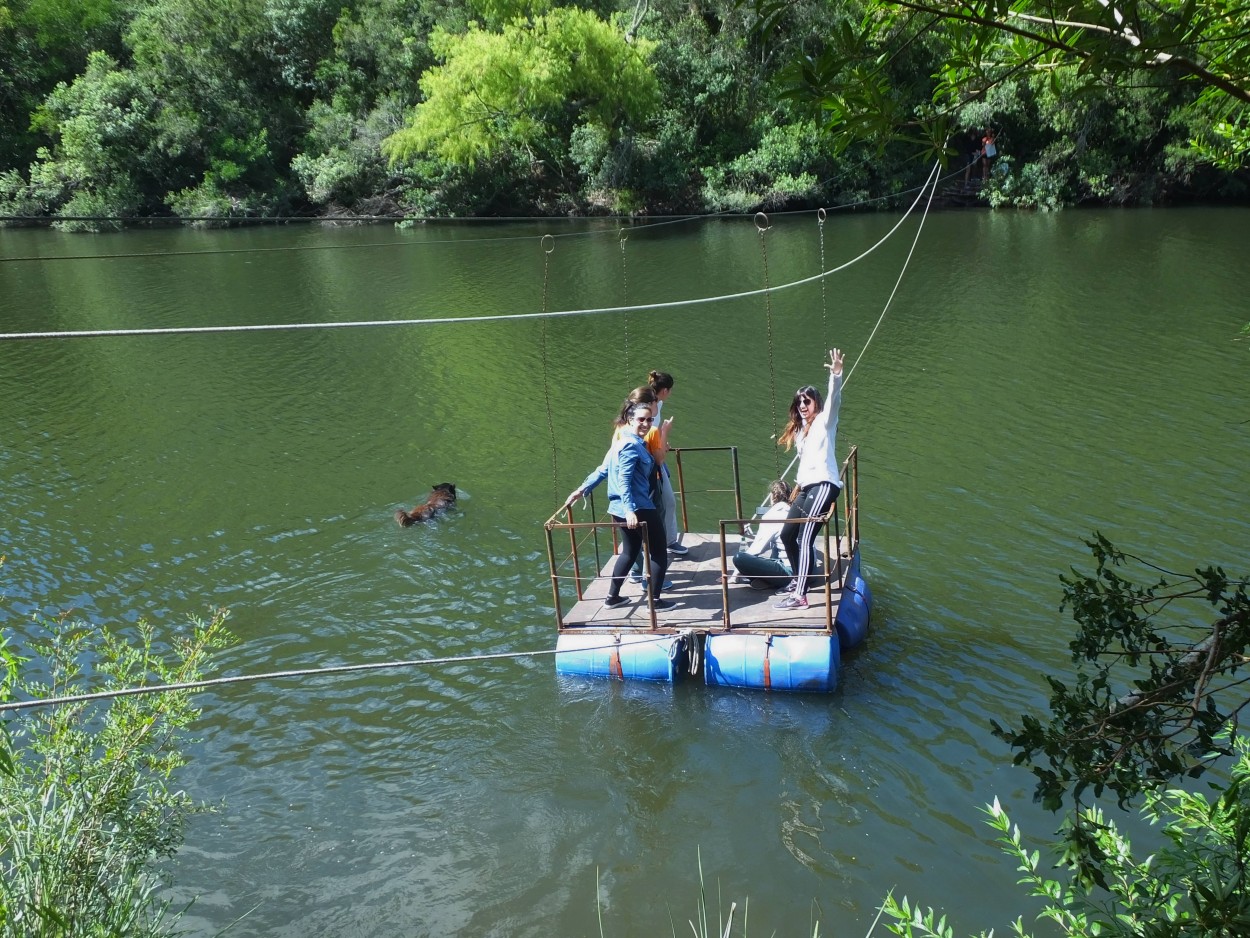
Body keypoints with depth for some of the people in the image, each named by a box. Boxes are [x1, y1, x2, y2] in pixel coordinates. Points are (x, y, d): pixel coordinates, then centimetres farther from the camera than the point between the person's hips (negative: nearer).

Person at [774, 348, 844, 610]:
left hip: (823, 485, -9)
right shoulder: (800, 430, 23)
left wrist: (836, 375, -35)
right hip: (806, 488, 9)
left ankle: (800, 596, -19)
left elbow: (834, 400, -19)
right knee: (786, 535, 14)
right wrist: (799, 483, 15)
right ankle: (798, 580, 35)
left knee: (805, 538, -17)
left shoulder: (824, 420, 1)